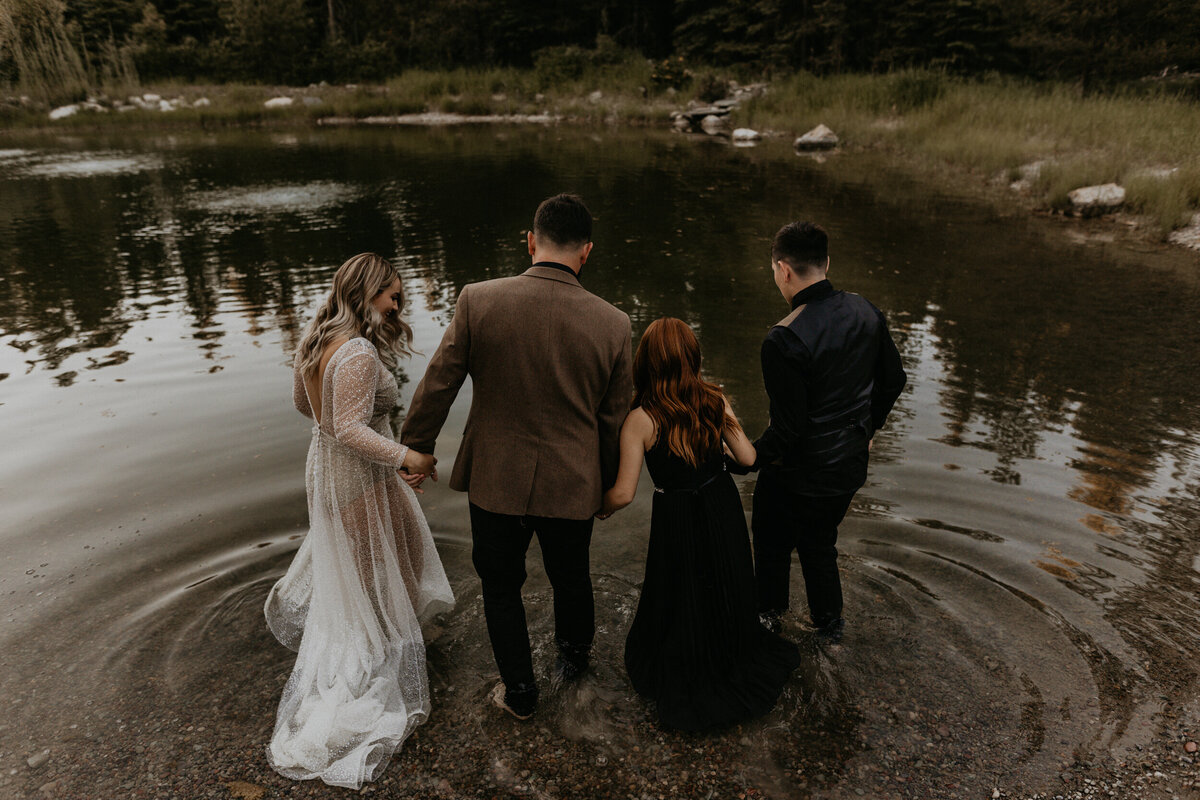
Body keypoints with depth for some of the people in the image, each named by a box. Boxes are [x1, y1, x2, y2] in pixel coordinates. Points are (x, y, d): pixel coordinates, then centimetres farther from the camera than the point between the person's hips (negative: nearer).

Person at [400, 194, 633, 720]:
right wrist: (608, 486, 14)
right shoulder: (612, 324, -12)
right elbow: (614, 418, -2)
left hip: (495, 479, -1)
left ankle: (519, 692, 37)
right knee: (571, 579, 26)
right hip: (572, 484, 1)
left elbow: (438, 384, -7)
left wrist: (416, 448, 10)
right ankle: (573, 657, 52)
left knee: (501, 587, 20)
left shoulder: (476, 301, -15)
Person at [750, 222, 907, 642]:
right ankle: (830, 622, 44)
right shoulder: (866, 313, -7)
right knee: (820, 544, 27)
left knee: (772, 546, 21)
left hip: (797, 476, -6)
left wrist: (746, 459, -10)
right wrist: (867, 426, 21)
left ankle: (768, 618, 42)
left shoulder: (784, 340, -29)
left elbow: (788, 428, -26)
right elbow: (893, 380, 6)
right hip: (850, 465, 6)